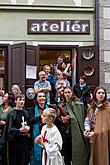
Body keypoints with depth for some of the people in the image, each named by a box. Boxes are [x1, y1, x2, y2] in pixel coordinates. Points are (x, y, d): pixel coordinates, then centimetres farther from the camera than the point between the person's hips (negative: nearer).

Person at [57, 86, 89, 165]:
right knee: (67, 154, 5)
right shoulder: (61, 106, 6)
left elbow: (82, 118, 2)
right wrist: (63, 120, -12)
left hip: (76, 132, -1)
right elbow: (57, 118, 6)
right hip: (65, 133, 1)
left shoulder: (79, 104, 3)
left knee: (77, 153, 1)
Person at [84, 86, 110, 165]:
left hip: (103, 137, -5)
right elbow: (87, 120, 8)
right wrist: (87, 130, -12)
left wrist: (95, 133, -20)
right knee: (94, 158, 13)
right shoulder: (91, 107, 9)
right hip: (94, 138, 5)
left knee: (103, 158, 3)